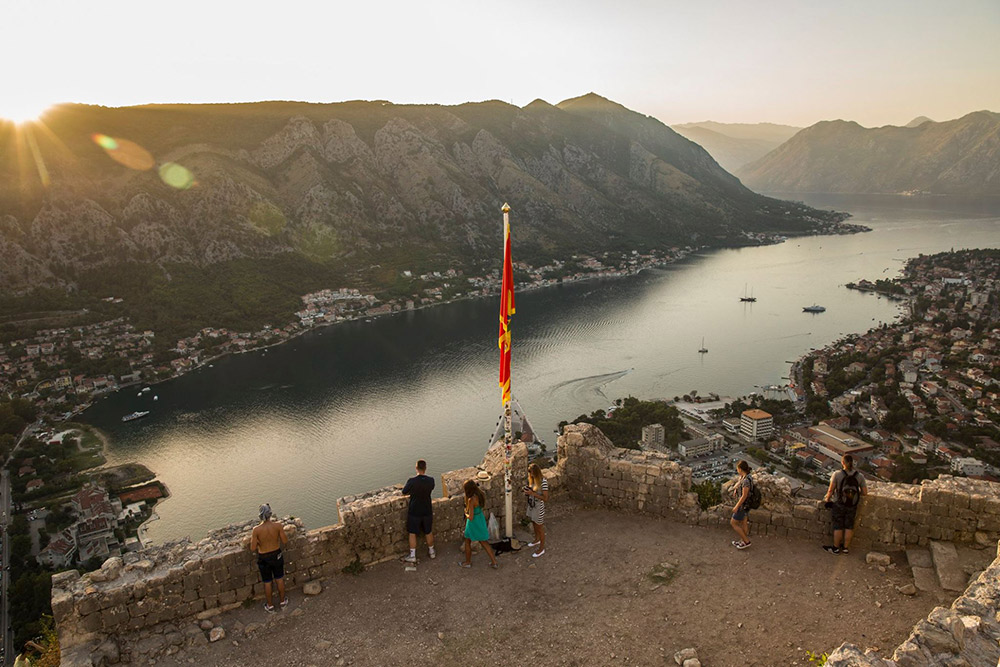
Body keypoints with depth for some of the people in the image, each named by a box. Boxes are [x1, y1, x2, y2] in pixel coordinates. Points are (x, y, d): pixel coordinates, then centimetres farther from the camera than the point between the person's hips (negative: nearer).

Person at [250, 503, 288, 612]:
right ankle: (282, 601, 42)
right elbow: (285, 541, -12)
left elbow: (253, 548, -18)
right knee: (280, 579, 24)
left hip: (264, 558, -1)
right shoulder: (277, 526, -23)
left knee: (267, 582, 19)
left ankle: (270, 606, 37)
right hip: (277, 555, 1)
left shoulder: (256, 529, -26)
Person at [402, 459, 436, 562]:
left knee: (412, 534, 14)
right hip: (427, 511, 3)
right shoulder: (431, 480, -13)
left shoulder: (412, 481, -22)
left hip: (414, 512, -3)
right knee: (429, 532, 21)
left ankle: (412, 556, 21)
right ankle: (431, 552, 37)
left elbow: (404, 493, -8)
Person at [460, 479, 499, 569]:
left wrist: (466, 514, -6)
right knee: (484, 542, 19)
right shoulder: (481, 495, -7)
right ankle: (494, 562, 22)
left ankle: (468, 562, 34)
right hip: (481, 519, 7)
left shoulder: (471, 500, -30)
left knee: (468, 542, 18)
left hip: (473, 522, -7)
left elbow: (471, 517, -25)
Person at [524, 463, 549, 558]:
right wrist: (528, 491, -8)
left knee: (540, 527, 9)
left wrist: (532, 493, -31)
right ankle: (537, 540, 50)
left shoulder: (543, 482, -28)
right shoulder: (532, 479, -3)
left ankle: (541, 548, 25)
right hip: (531, 505, 8)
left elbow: (545, 498, -27)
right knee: (534, 524, 26)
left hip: (539, 507, -8)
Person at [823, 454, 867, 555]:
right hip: (852, 506, 2)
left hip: (839, 505, -2)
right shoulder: (859, 476, -8)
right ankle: (846, 547, 27)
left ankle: (836, 547, 22)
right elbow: (865, 492, -4)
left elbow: (831, 490, -14)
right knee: (849, 526, 16)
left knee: (838, 526, 10)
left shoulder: (837, 474, -16)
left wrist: (827, 498, 4)